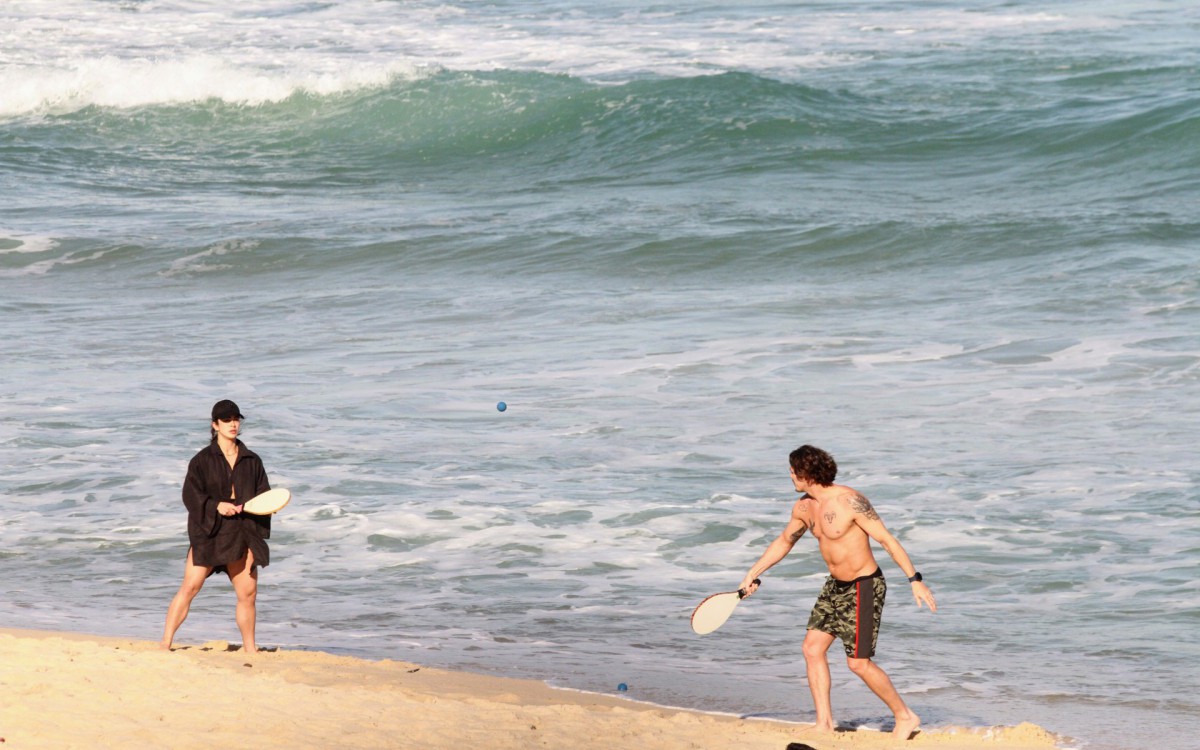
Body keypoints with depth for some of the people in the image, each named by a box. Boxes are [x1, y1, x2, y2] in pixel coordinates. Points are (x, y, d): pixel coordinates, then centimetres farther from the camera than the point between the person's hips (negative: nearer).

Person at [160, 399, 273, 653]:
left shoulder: (252, 461, 12)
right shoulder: (202, 460, 2)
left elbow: (264, 496, 13)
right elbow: (190, 495, -4)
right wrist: (216, 506, -18)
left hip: (242, 534, 3)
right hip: (208, 532, -3)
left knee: (248, 592, 3)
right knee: (190, 586, -13)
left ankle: (249, 649, 18)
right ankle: (165, 644, -11)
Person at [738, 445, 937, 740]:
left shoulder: (850, 501, -23)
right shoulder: (804, 507, 2)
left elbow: (887, 539, -21)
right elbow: (784, 541, 20)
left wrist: (915, 580, -23)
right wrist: (753, 574, 18)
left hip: (864, 588, -8)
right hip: (835, 585, 8)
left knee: (858, 663, -8)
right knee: (812, 647, 3)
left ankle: (905, 717, 8)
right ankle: (824, 724, 9)